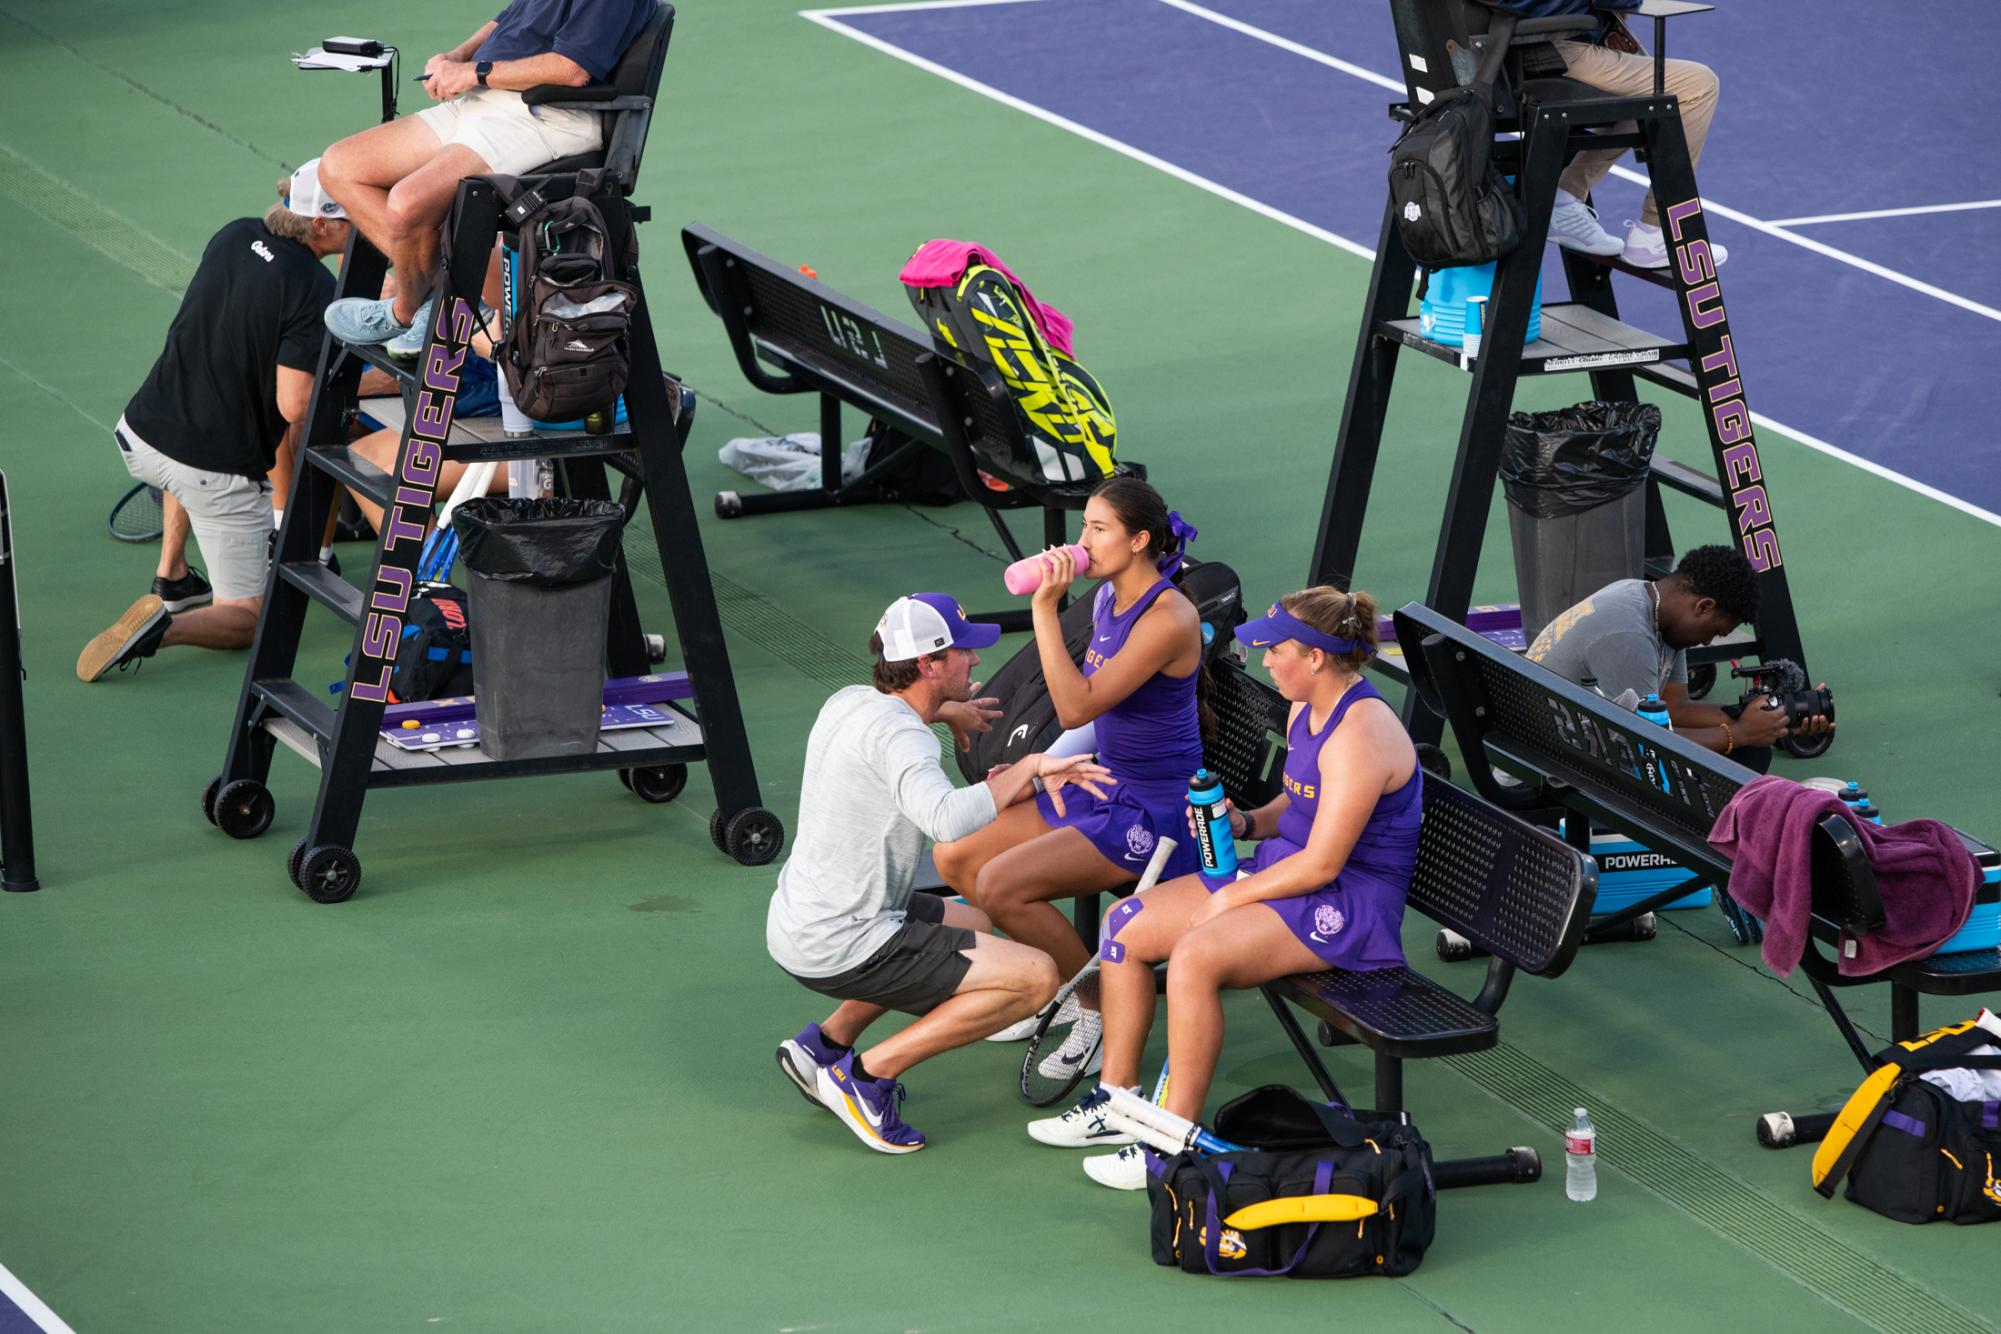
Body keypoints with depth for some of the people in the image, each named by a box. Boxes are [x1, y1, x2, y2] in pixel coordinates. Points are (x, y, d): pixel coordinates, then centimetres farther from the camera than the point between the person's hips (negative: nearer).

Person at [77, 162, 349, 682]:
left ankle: (170, 578, 36)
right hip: (219, 472, -7)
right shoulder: (313, 288, -20)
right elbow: (293, 406, -23)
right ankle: (161, 626, -21)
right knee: (245, 619, 6)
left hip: (141, 438, 7)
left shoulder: (235, 236, 2)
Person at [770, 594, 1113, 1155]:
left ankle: (826, 1043, 23)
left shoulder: (849, 702, 7)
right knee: (1035, 977, -12)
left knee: (974, 924, 32)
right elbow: (947, 820, -41)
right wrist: (1031, 767, -31)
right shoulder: (900, 735, -22)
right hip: (843, 949, -10)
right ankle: (869, 1072, -8)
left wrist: (944, 710, 41)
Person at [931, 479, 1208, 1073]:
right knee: (954, 857, 5)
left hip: (1154, 813, -10)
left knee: (1000, 885, -22)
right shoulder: (1107, 597, 6)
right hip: (1102, 789, 10)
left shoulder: (1169, 619, -23)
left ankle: (1101, 1007, -5)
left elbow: (1077, 707, -28)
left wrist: (1044, 609, -29)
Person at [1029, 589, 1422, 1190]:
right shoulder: (1306, 711, 8)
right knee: (1125, 924, 1)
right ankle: (1117, 1098, 9)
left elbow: (1321, 864, -24)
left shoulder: (1360, 736, -23)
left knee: (1197, 955, -32)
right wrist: (1248, 822, 3)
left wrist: (1232, 898, -14)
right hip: (1282, 874, 10)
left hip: (1350, 905, -10)